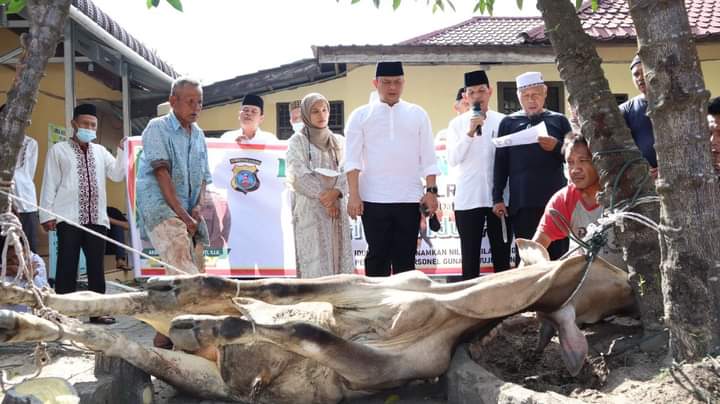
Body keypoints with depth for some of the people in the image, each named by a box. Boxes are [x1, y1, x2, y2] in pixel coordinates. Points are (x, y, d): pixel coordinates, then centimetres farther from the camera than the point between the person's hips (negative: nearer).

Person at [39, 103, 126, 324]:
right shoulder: (59, 150, 6)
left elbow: (118, 175, 7)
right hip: (69, 218, -4)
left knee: (96, 266, 5)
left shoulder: (100, 151, 17)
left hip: (96, 218, 4)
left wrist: (122, 151, -4)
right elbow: (50, 183, 1)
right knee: (67, 267, -4)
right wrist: (47, 214, -6)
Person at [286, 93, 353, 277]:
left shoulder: (338, 141, 14)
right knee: (314, 261, -8)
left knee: (338, 256, 1)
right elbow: (300, 177, -7)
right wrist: (324, 197, -12)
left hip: (337, 208, 4)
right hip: (310, 209, -4)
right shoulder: (297, 142, 2)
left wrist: (335, 192, -15)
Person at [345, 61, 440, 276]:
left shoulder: (418, 114, 9)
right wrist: (353, 195, -10)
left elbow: (428, 157, 7)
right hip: (373, 199, -1)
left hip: (409, 199, 1)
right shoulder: (360, 115, 4)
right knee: (377, 255, 3)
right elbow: (353, 159, -1)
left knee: (405, 257, 5)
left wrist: (431, 190, -2)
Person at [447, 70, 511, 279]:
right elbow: (452, 160, -7)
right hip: (467, 199, -1)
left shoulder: (503, 121, 4)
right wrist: (469, 133, -19)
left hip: (499, 197, 1)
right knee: (470, 258, 4)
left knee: (502, 256, 6)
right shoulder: (457, 123, 3)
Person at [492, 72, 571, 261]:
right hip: (522, 203, 0)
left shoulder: (559, 121, 11)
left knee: (557, 254, 1)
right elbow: (500, 162, 9)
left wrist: (557, 147, -12)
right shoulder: (508, 123, 11)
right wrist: (497, 198, 3)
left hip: (555, 200, 0)